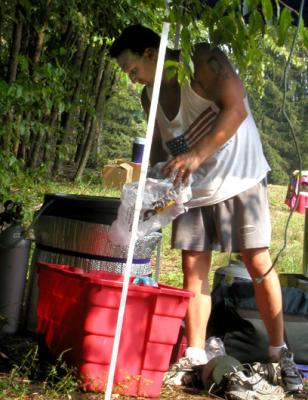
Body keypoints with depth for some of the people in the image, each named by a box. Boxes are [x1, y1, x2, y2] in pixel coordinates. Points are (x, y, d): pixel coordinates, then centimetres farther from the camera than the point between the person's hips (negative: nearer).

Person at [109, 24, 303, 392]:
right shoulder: (150, 95, 5)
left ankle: (278, 352, 4)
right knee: (193, 268, 0)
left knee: (258, 263, -6)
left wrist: (196, 155, -35)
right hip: (192, 188, 6)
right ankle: (195, 355, 5)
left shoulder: (203, 61, -17)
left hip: (237, 179, -6)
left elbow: (235, 109, -27)